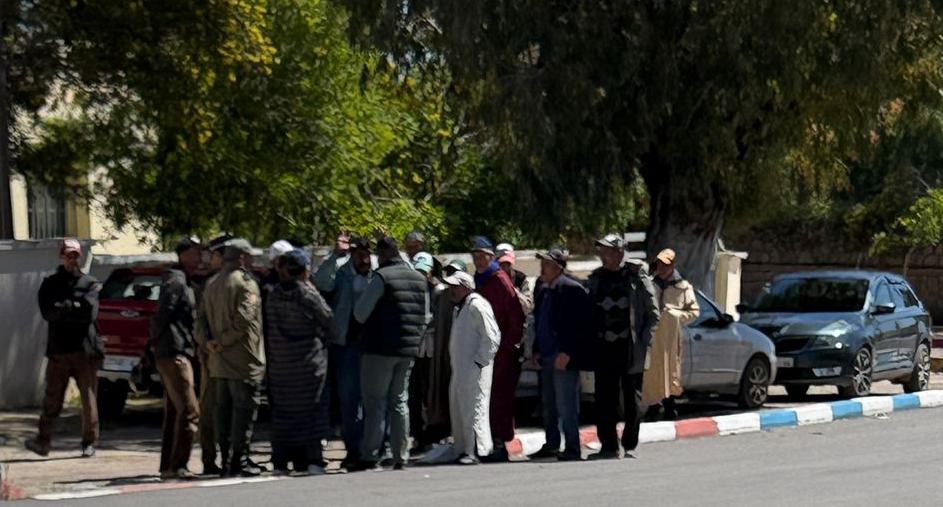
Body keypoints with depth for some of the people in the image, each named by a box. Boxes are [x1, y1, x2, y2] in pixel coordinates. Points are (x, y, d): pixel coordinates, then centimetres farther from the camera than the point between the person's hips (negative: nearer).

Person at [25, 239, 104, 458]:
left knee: (89, 399, 1)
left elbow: (90, 312, -10)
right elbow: (47, 312, -5)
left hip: (85, 350, -1)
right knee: (51, 400, 1)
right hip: (58, 350, 1)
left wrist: (63, 308, -7)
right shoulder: (50, 284, 11)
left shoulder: (91, 284, 7)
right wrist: (74, 307, -12)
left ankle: (89, 442, 9)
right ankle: (43, 441, 7)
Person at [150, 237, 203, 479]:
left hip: (176, 354, 11)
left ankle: (167, 466, 17)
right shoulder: (175, 281, -13)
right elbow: (162, 314, -19)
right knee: (189, 411, -13)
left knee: (174, 412, 13)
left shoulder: (182, 281, 20)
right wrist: (156, 341, -12)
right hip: (175, 353, -11)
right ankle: (177, 466, -14)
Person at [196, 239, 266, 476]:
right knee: (244, 408, -4)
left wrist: (210, 340, 1)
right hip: (243, 359, -8)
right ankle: (239, 459, -5)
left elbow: (202, 318, 14)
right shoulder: (245, 283, -11)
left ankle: (227, 459, 14)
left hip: (219, 361, 8)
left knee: (224, 410, 11)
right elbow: (244, 319, -20)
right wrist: (224, 341, -12)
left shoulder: (212, 285, 15)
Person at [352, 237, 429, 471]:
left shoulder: (382, 277, -12)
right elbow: (425, 318, 13)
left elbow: (360, 313, -11)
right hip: (408, 351, 6)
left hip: (380, 349, -6)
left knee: (375, 403, -1)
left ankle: (370, 456, -3)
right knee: (400, 402, 12)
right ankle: (401, 457, 10)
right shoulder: (420, 279, 9)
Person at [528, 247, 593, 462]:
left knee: (566, 406, -7)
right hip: (546, 358, 9)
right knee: (549, 406, 14)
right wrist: (537, 351, 13)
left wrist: (567, 354, -18)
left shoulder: (573, 290, -11)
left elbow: (581, 325, -15)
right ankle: (551, 445, 23)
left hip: (564, 358, -9)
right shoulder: (544, 292, 15)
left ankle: (572, 449, -3)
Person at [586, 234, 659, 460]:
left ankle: (630, 445, 13)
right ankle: (610, 447, 6)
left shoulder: (637, 278, -2)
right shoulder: (595, 279, 10)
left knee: (633, 399, 3)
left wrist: (643, 341, -8)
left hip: (630, 348, -4)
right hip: (604, 348, 4)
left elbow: (653, 314, 0)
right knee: (604, 400, 2)